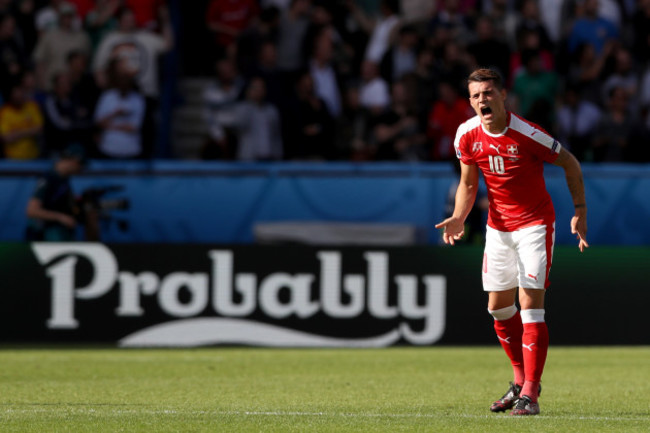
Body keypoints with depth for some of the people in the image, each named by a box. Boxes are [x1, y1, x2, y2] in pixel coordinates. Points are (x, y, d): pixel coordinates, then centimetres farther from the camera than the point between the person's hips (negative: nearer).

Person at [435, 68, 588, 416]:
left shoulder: (527, 134, -21)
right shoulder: (467, 135, -6)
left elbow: (570, 163, -7)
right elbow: (468, 184, 8)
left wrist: (580, 211, -10)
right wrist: (458, 218, -10)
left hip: (534, 224, -6)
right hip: (498, 227, 6)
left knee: (530, 303, -14)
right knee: (498, 306, 8)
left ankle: (529, 395, -13)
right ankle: (522, 380, 27)